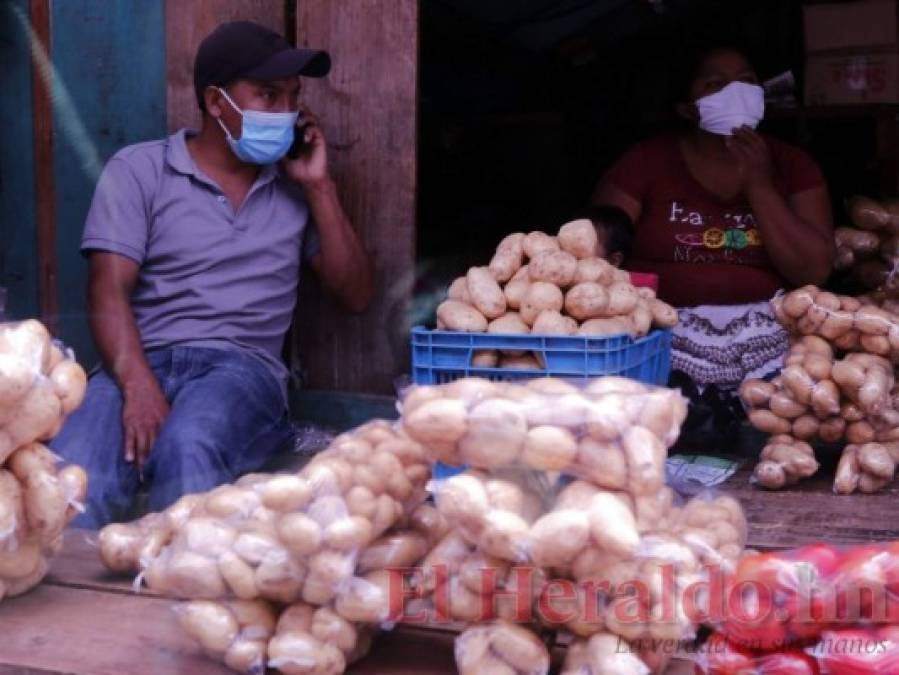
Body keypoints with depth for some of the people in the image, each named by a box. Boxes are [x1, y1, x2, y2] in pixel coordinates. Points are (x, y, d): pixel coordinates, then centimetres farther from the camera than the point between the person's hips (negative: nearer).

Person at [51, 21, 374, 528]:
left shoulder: (295, 187, 17)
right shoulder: (138, 170, 9)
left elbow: (356, 295, 13)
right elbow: (110, 289, -3)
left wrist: (319, 186, 5)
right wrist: (138, 386, -22)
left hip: (244, 366, 1)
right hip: (144, 362, -1)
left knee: (188, 446, -36)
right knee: (76, 483, -35)